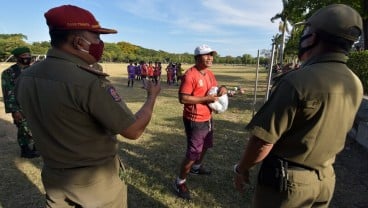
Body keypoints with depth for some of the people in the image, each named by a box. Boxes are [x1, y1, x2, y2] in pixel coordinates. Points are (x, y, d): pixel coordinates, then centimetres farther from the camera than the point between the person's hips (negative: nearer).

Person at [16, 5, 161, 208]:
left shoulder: (25, 77, -5)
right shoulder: (90, 81, -29)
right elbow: (133, 131, -23)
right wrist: (152, 95, -8)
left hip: (53, 176, 6)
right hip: (95, 180, -5)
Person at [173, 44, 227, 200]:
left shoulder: (210, 74, 6)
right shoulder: (190, 75, -21)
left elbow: (214, 89, 18)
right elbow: (182, 98, -25)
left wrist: (222, 89, -6)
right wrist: (206, 98, -26)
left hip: (208, 118, 9)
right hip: (195, 120, -9)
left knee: (205, 146, 27)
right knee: (193, 152, -2)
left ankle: (196, 167, 53)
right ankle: (180, 182, 18)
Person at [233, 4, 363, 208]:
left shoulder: (298, 80, -26)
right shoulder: (355, 85, -2)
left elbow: (263, 141, -23)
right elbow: (331, 132, 10)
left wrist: (241, 168, -10)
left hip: (287, 180, -6)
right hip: (325, 179, 7)